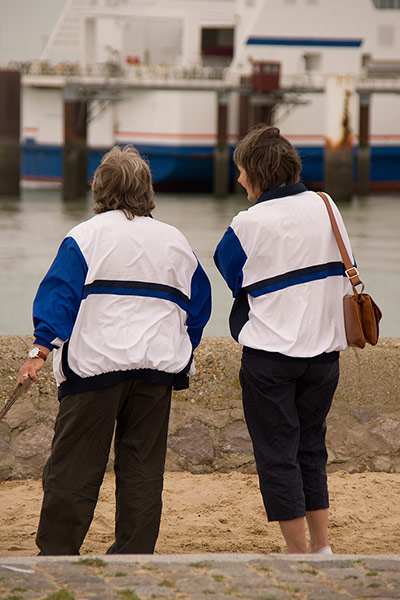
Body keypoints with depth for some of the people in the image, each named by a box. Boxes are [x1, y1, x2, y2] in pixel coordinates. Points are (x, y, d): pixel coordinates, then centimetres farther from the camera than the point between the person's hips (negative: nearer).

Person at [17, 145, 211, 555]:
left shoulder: (87, 236, -1)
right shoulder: (175, 241, 13)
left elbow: (59, 294, -10)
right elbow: (198, 305, 20)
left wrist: (40, 350, -16)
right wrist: (181, 355, 30)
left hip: (96, 364, -4)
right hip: (158, 367, 4)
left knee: (73, 468, 0)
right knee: (142, 470, 8)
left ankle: (55, 554, 0)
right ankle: (134, 557, 6)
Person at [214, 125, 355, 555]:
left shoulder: (249, 223, -12)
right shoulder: (325, 207, 2)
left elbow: (229, 274, 4)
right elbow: (345, 276, 10)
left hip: (269, 354, -5)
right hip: (323, 351, 5)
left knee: (277, 455, 3)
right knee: (311, 448, 17)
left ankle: (299, 553, 3)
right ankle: (322, 547, 17)